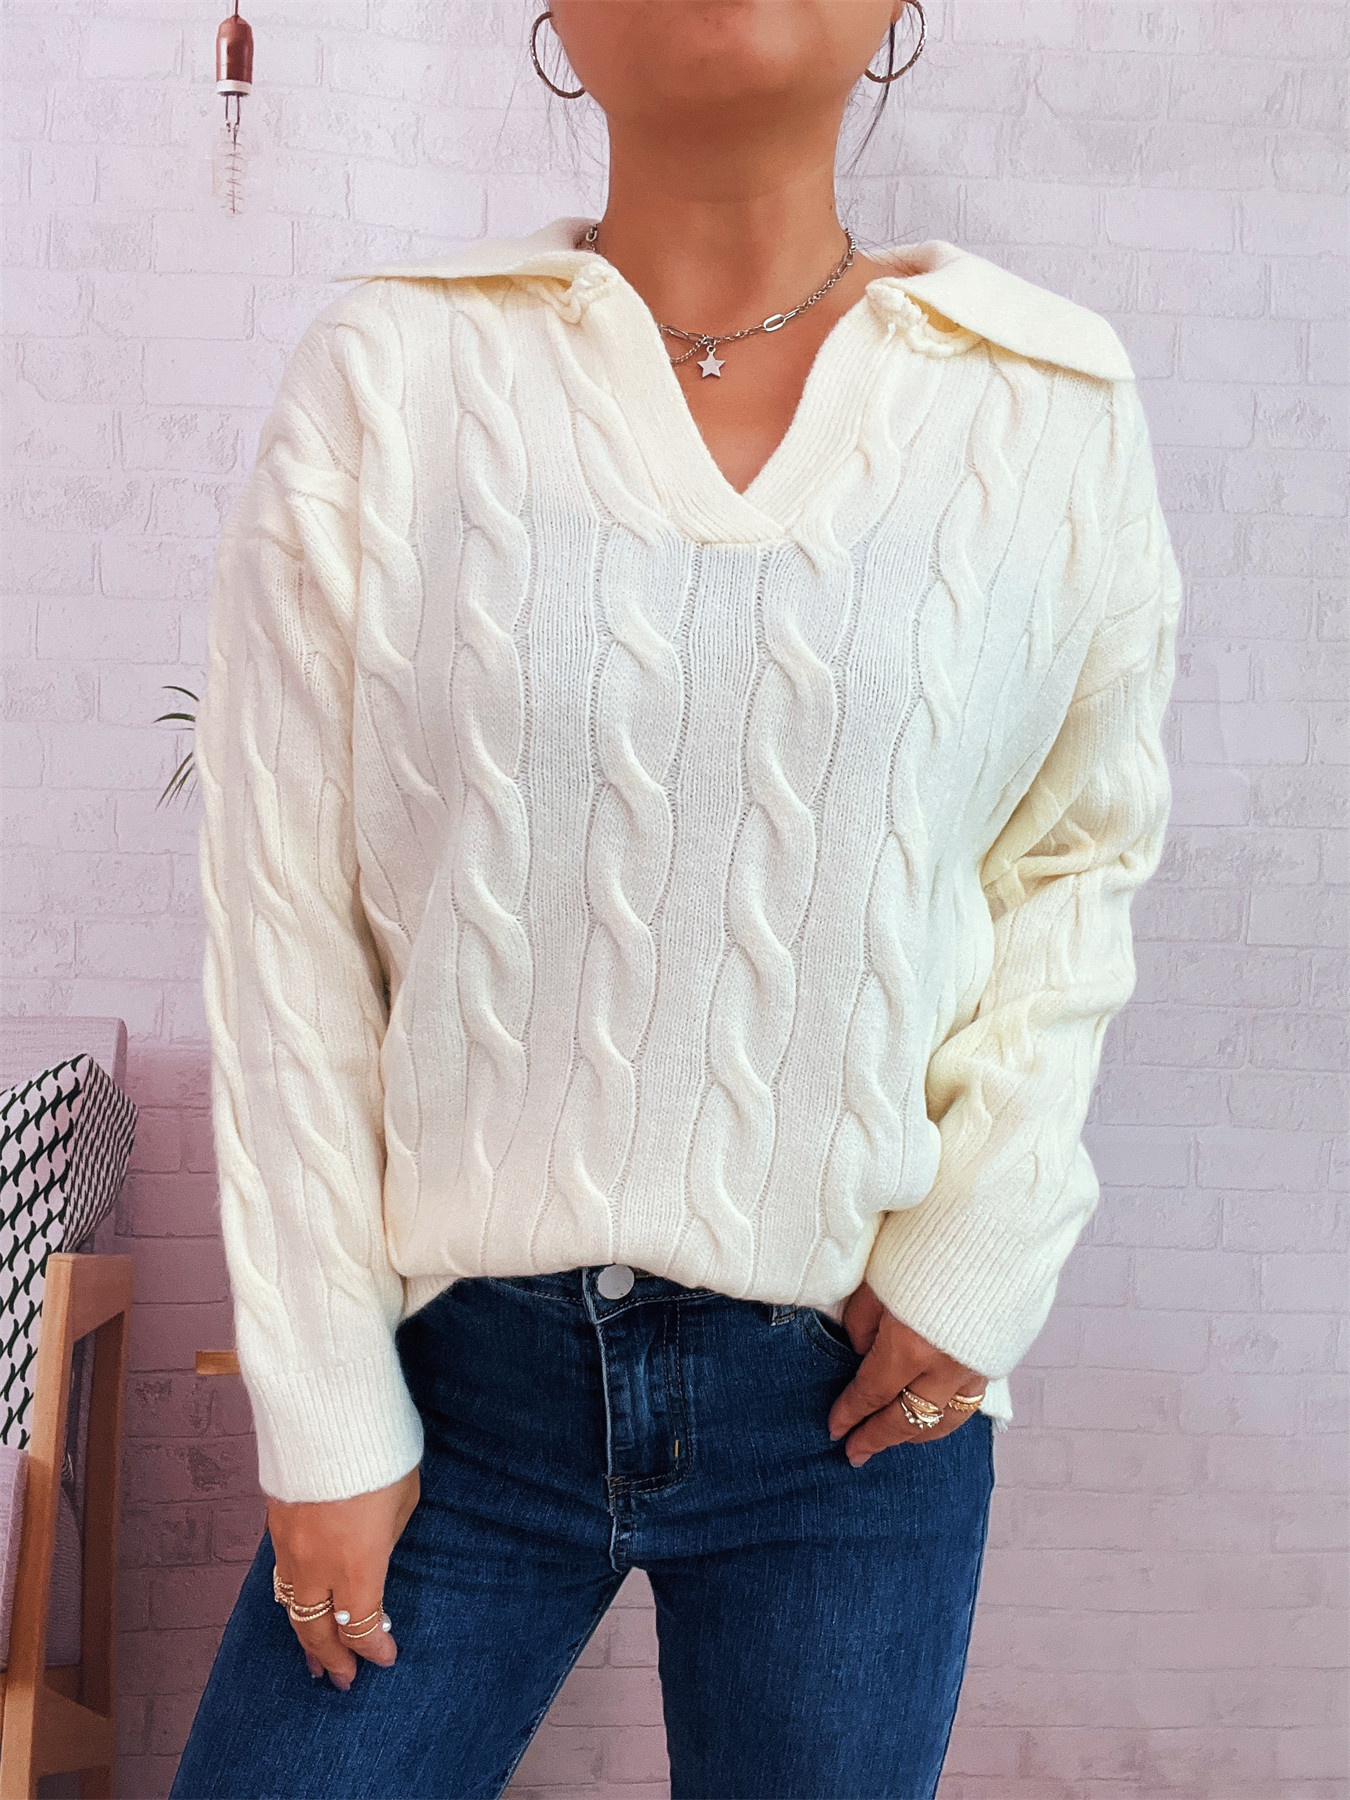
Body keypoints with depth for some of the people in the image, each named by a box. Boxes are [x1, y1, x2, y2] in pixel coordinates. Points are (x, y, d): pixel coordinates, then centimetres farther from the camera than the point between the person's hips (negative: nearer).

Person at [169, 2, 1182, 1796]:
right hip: (462, 1368, 0)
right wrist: (323, 1406, -3)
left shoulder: (1057, 410, -2)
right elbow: (285, 915, -4)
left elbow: (1078, 849, 9)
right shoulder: (392, 371, -5)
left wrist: (987, 1248, -3)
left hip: (856, 1395, 1)